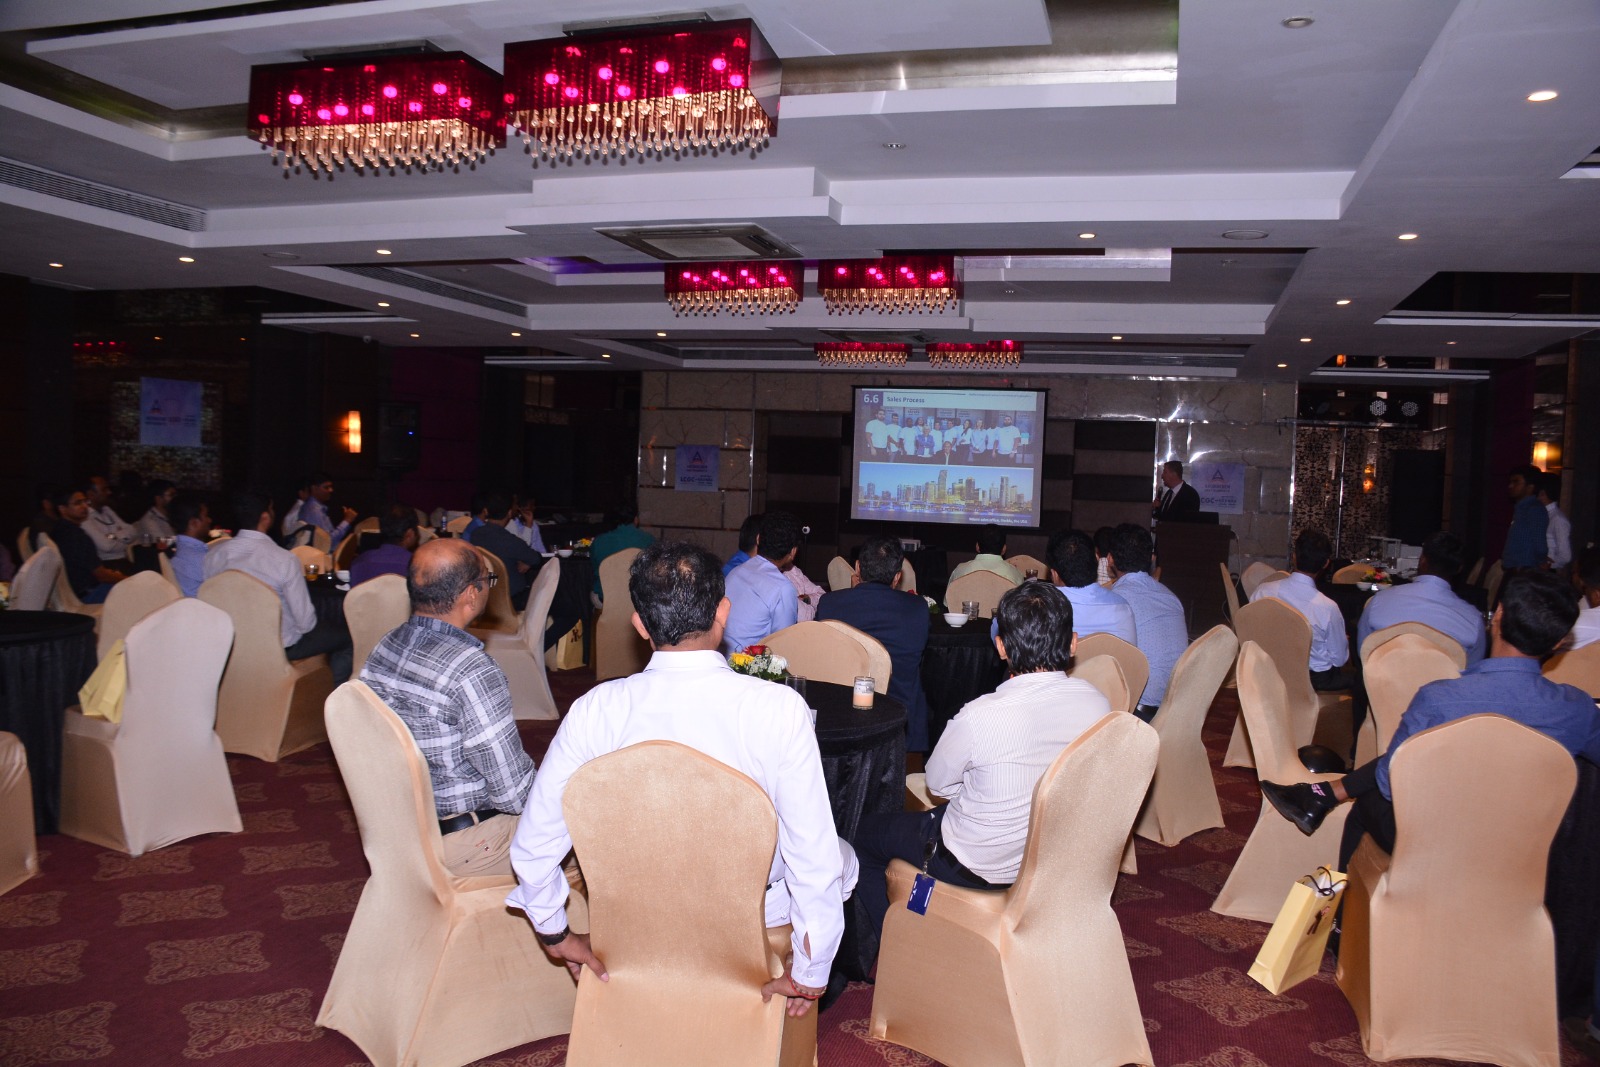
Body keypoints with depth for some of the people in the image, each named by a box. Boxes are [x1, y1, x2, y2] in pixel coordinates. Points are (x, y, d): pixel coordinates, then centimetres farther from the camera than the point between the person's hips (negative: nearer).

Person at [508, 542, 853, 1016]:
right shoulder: (780, 708, -26)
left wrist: (557, 935, 7)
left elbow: (533, 847, -11)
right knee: (841, 857, 28)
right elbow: (814, 858, -22)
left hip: (637, 921, 3)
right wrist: (810, 974, -8)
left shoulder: (594, 711, -19)